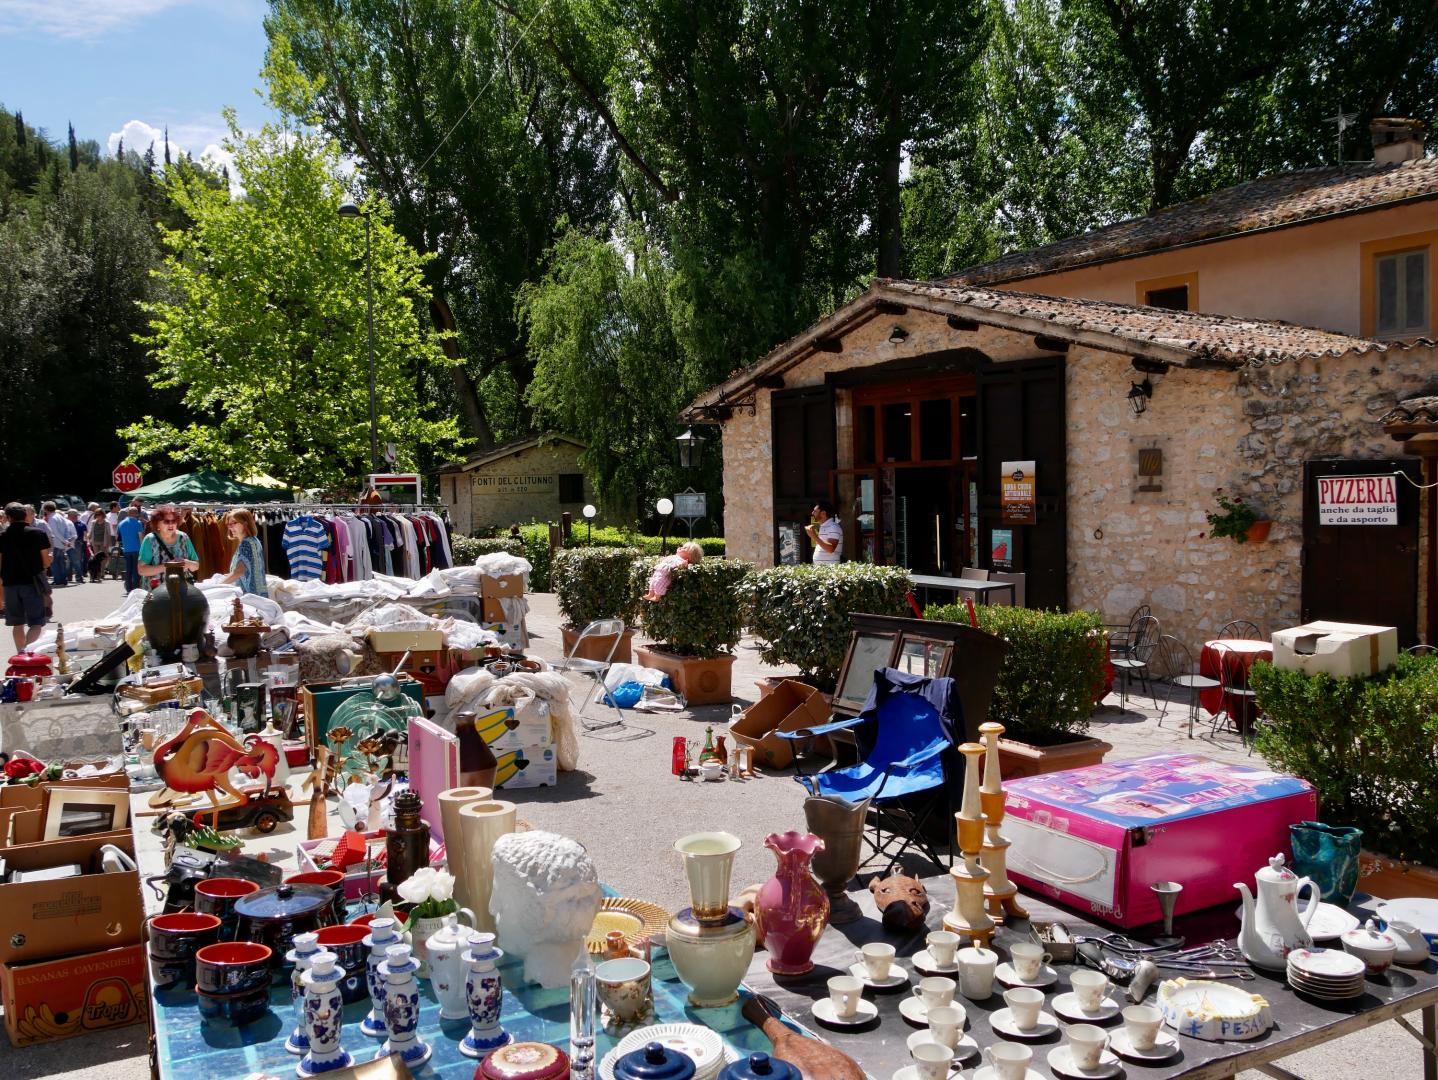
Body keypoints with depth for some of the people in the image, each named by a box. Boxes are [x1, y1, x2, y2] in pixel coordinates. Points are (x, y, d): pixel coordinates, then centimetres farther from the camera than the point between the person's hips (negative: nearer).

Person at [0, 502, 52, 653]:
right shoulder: (38, 533, -6)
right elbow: (46, 562, -6)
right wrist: (50, 555, 17)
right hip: (33, 583, -3)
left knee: (18, 624, 15)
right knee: (36, 623, -2)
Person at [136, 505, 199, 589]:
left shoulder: (183, 538, 0)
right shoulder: (150, 540, -8)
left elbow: (196, 566, 6)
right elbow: (141, 570, -14)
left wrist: (188, 564, -15)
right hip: (155, 592, -3)